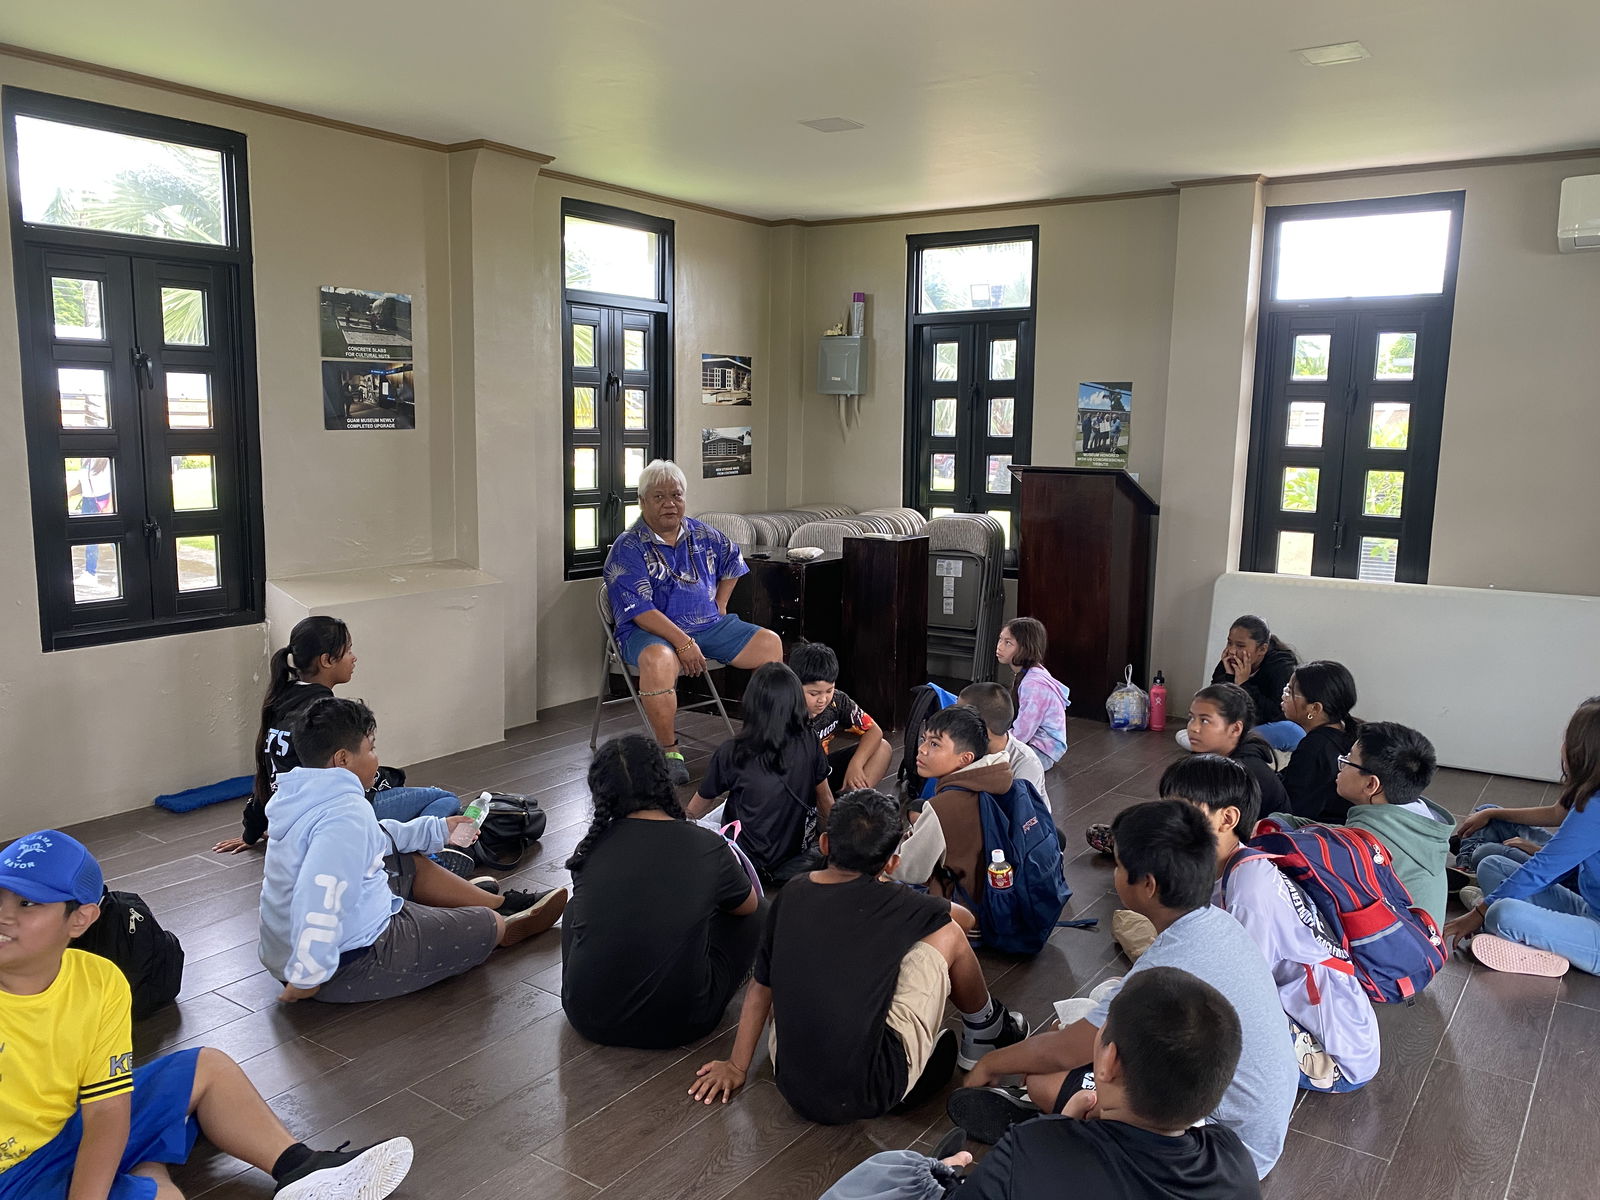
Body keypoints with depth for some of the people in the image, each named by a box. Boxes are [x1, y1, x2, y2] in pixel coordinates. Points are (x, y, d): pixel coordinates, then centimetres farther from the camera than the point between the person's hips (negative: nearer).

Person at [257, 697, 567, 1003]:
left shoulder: (304, 797, 4)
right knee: (489, 925, 3)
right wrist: (308, 976, -31)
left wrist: (437, 829, 24)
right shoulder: (346, 813, -28)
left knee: (410, 861, 24)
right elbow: (320, 895, -41)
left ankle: (503, 903, 35)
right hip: (349, 964, -10)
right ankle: (510, 925, 38)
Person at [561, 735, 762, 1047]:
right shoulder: (709, 848, -12)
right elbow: (747, 905, 9)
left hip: (588, 1019, 3)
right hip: (677, 1024, -2)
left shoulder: (590, 849, -5)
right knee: (750, 915, 16)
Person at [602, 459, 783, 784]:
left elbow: (732, 560, 30)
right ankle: (669, 751, -24)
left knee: (770, 644, -5)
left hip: (710, 624, 6)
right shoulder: (627, 548, -10)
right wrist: (683, 642, -27)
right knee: (659, 660, -40)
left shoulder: (703, 536, 9)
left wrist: (720, 604, 16)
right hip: (651, 632, -6)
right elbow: (640, 610, -19)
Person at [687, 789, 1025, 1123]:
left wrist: (736, 1067, 20)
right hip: (870, 1094, -4)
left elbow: (761, 986, 9)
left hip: (793, 1089, 4)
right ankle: (986, 1028, 30)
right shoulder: (894, 904, -10)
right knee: (948, 934, 5)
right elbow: (966, 918, 10)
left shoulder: (790, 895, 0)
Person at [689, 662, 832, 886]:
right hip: (798, 849, 3)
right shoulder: (809, 743, -15)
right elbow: (825, 800, 1)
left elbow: (696, 810, -1)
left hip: (752, 858, -3)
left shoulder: (731, 753, -19)